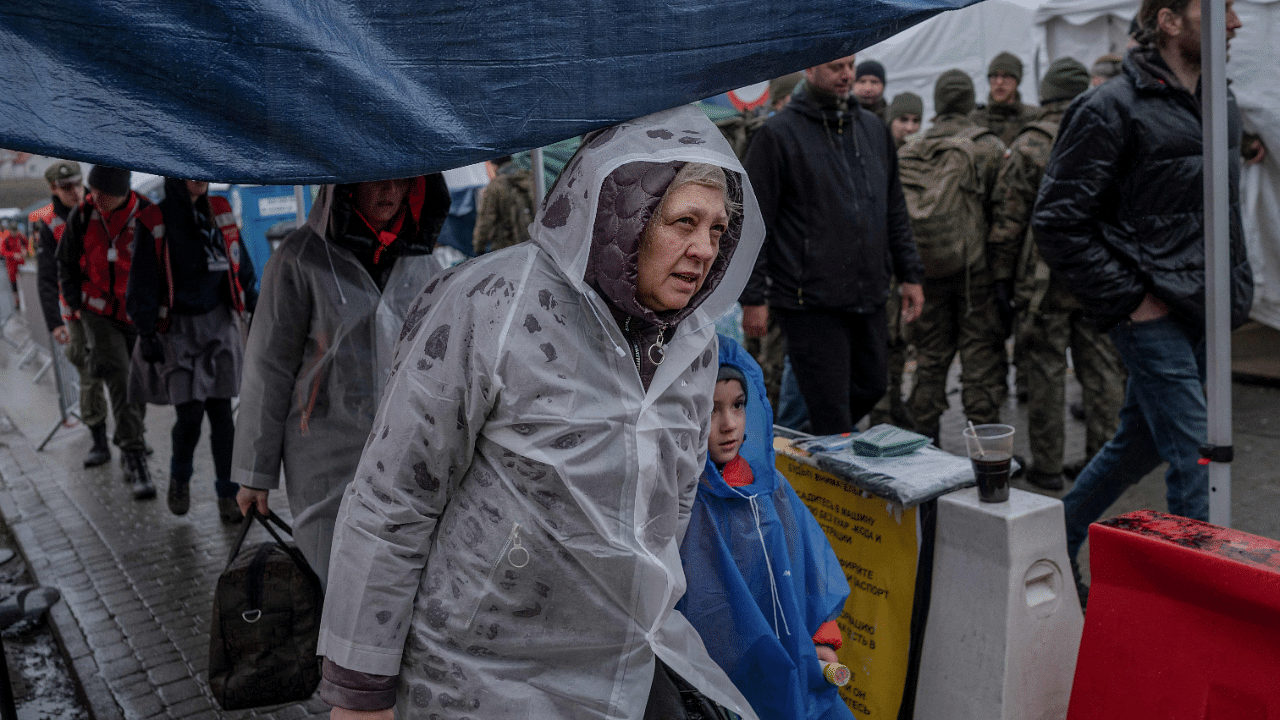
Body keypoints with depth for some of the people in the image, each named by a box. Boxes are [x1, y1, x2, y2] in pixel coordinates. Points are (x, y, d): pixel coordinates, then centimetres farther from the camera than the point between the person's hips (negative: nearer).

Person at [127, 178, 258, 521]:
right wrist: (146, 334, -9)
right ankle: (179, 476, 26)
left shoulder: (220, 211, 5)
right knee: (190, 414, -4)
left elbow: (241, 267, 14)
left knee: (221, 411, 2)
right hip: (177, 329, -3)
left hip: (219, 323, 3)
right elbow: (142, 283, -6)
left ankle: (228, 493, 11)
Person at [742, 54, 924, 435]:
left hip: (869, 297, 7)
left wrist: (909, 274, 15)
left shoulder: (875, 129, 14)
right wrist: (753, 297, -11)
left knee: (871, 387, 17)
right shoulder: (778, 134, -6)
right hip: (810, 300, -6)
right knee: (831, 409, -3)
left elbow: (895, 210, 20)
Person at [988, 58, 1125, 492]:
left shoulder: (1029, 146, -6)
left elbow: (1008, 219, -7)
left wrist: (1002, 276, 0)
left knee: (1046, 371, 3)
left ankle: (1047, 468, 9)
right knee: (1102, 370, 11)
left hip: (1046, 279, -4)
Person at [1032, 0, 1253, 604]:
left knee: (1141, 441, 17)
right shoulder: (1112, 108, -11)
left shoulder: (1223, 106, 14)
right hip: (1152, 313, -8)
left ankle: (1056, 544, 34)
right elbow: (1057, 221, -14)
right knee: (1197, 458, -6)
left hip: (1201, 314, 8)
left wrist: (1236, 291, 14)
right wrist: (1128, 298, -14)